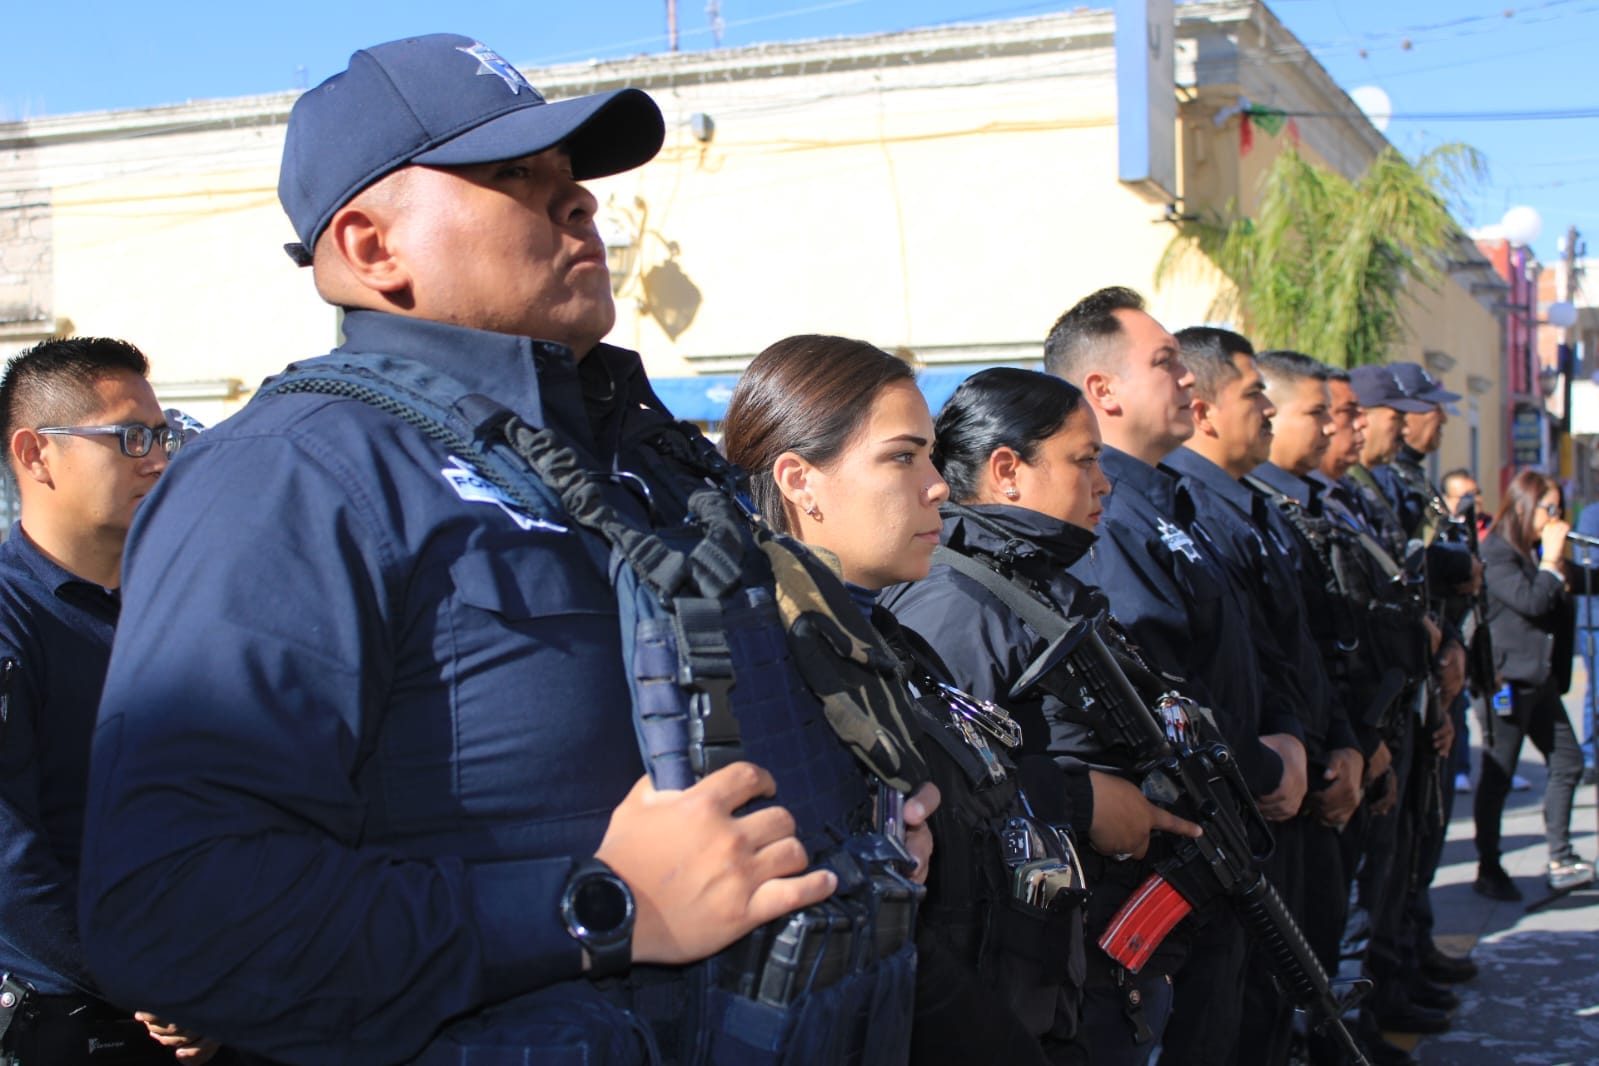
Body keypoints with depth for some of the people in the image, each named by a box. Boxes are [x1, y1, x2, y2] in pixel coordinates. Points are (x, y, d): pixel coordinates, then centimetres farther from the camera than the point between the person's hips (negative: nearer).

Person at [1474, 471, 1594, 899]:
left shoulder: (1537, 554, 16)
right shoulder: (1496, 552, -10)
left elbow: (1559, 609, 20)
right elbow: (1531, 602, -21)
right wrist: (1552, 560, -13)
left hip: (1541, 678, 9)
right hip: (1508, 678, -9)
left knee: (1567, 762, 8)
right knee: (1498, 776, -1)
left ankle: (1561, 861, 16)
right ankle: (1488, 870, 8)